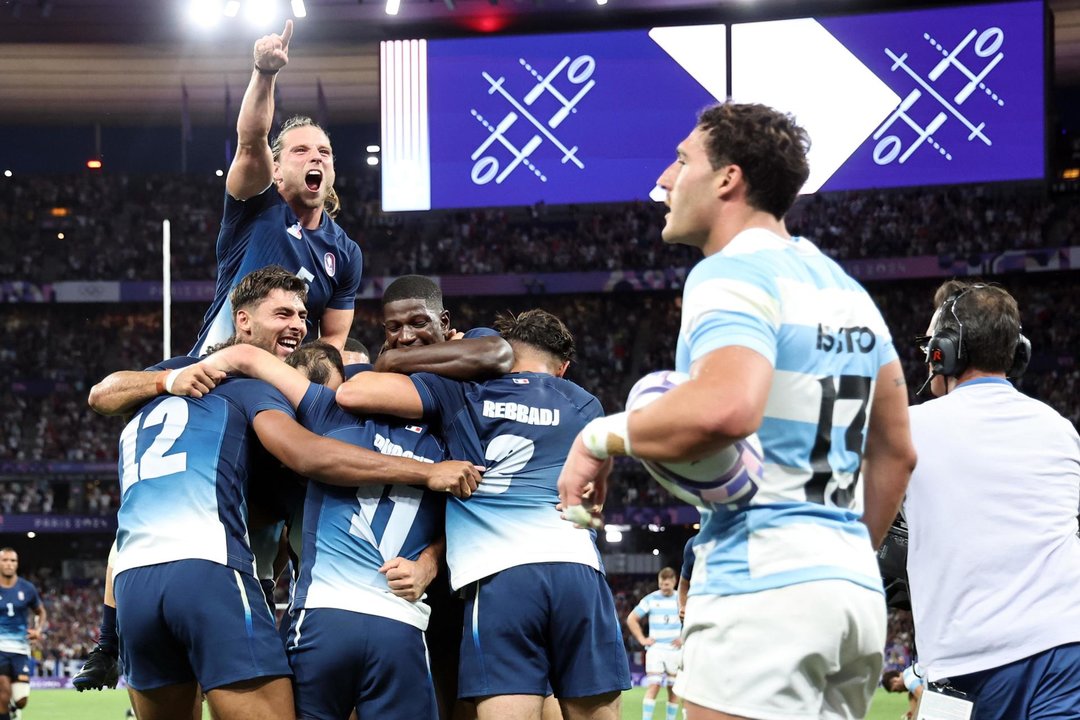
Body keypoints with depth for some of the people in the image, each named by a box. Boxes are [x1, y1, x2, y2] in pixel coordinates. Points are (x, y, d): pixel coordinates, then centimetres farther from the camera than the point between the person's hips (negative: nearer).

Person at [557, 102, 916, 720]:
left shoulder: (733, 273, -8)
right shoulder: (845, 287, 20)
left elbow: (724, 407, -28)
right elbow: (897, 451, 24)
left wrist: (604, 437, -13)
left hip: (760, 584, -9)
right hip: (857, 589, 9)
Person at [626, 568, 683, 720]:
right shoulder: (650, 599, 1)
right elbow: (631, 619, 8)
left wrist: (684, 638, 1)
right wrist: (641, 639, 1)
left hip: (675, 650, 1)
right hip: (655, 649, -1)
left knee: (673, 689, 3)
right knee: (654, 686, -13)